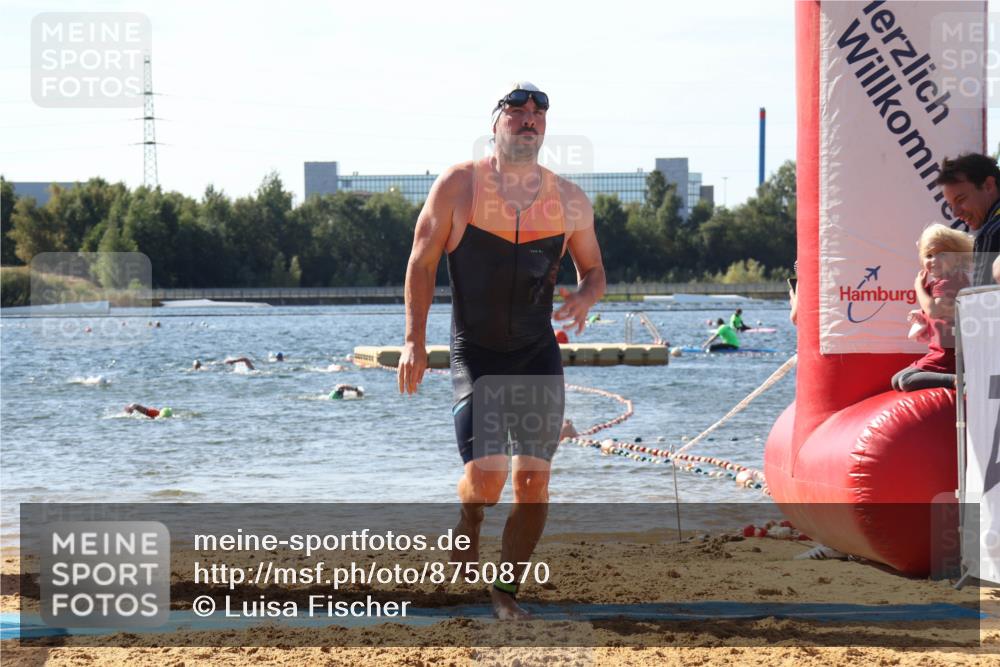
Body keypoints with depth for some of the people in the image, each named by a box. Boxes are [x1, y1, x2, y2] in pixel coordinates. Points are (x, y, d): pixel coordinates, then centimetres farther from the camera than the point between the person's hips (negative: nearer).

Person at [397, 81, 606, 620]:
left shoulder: (570, 202, 1)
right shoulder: (458, 186, -6)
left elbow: (593, 270, 15)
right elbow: (422, 263, 0)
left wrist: (583, 299, -10)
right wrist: (414, 341, -7)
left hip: (539, 353, 3)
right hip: (475, 354, -3)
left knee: (533, 482, -3)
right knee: (486, 476, -15)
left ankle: (506, 592, 12)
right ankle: (468, 526, 21)